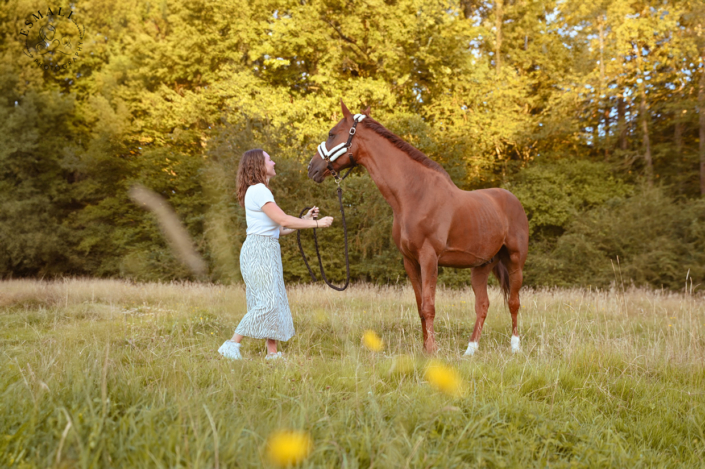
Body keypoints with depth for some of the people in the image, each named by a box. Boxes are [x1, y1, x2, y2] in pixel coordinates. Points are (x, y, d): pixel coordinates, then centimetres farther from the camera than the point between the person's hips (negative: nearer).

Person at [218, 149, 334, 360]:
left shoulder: (260, 191, 20)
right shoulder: (258, 190, -11)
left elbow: (279, 229, 17)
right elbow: (283, 220, -18)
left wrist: (305, 219, 12)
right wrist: (317, 224, -12)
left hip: (268, 253, 10)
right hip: (259, 251, -10)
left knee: (276, 302, 8)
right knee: (267, 303, -13)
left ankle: (272, 353, 10)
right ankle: (232, 345, -9)